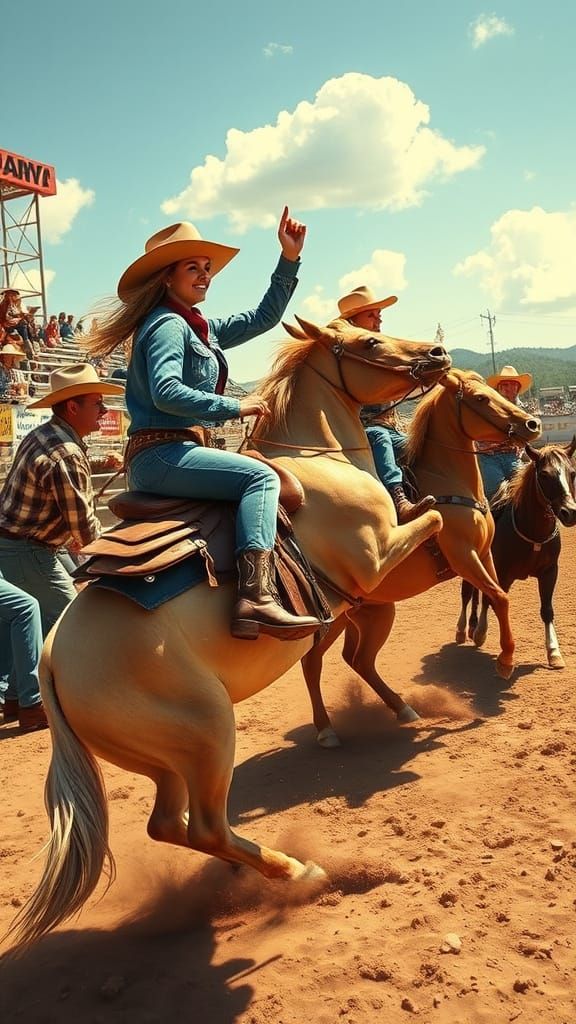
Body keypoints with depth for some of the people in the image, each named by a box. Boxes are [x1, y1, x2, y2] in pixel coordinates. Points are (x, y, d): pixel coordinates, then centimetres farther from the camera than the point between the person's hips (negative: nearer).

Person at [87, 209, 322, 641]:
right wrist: (236, 407, -20)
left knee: (258, 477, 23)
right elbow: (165, 391, -23)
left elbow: (264, 318, 25)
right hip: (161, 452, -11)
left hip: (174, 452, 11)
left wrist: (290, 259, 17)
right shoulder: (167, 323, -7)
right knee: (260, 476, -25)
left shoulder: (202, 328, 21)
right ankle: (257, 598, -39)